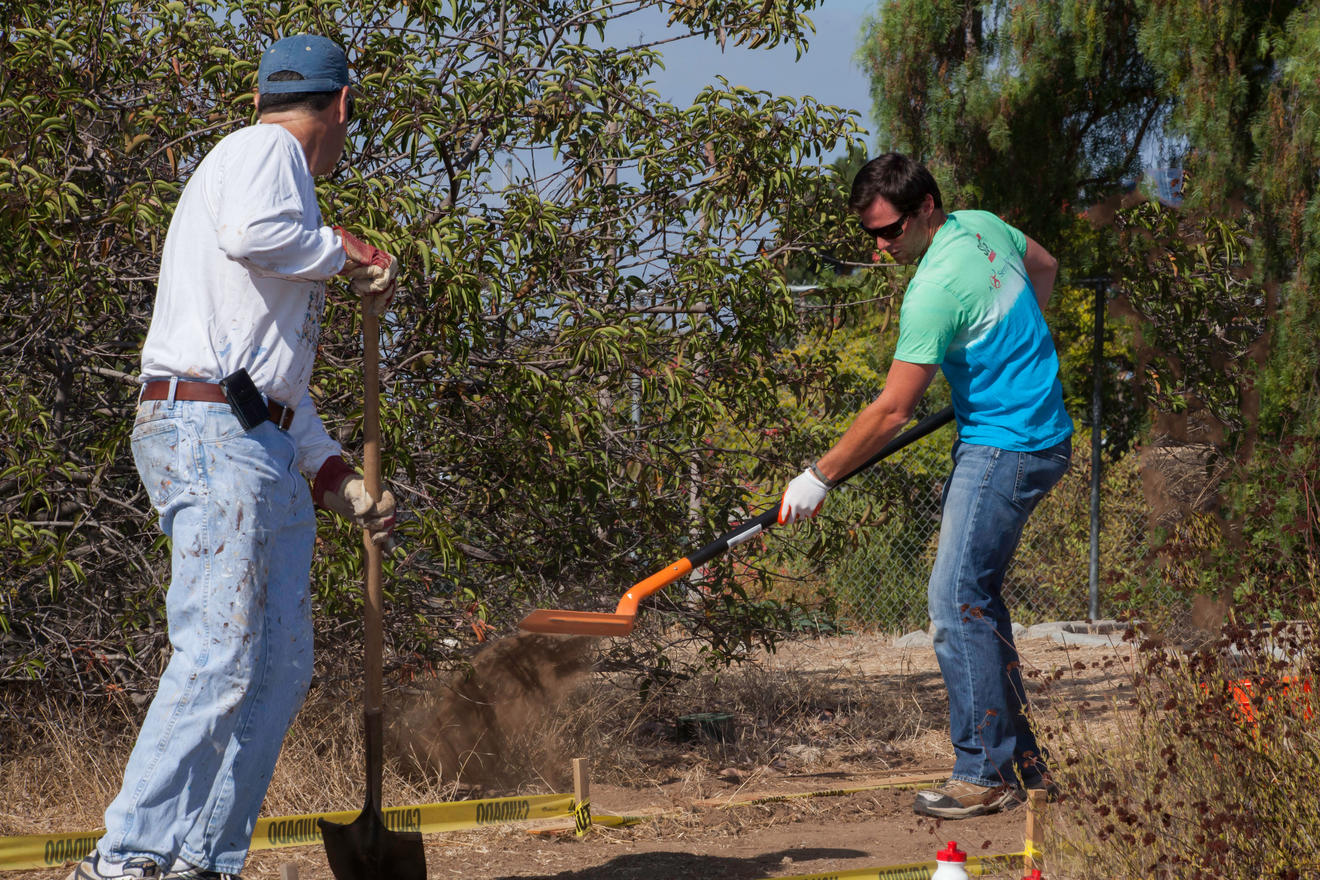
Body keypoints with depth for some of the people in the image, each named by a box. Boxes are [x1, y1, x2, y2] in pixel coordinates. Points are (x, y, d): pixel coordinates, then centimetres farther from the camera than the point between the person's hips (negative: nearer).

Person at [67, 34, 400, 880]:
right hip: (207, 431, -10)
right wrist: (347, 251, -10)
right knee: (219, 655, -17)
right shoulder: (261, 149, 0)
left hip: (270, 451, 10)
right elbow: (252, 231, -26)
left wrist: (338, 476, 21)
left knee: (282, 668, 7)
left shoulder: (285, 186, 29)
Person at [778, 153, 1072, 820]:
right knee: (975, 595, 13)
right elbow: (1044, 267, 27)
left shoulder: (934, 291, -22)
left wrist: (819, 478, -14)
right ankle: (1021, 758, 17)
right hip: (1037, 433, 10)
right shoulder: (983, 226, 5)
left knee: (956, 600, -12)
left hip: (1005, 450, -10)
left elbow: (892, 410, -21)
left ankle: (986, 774, -10)